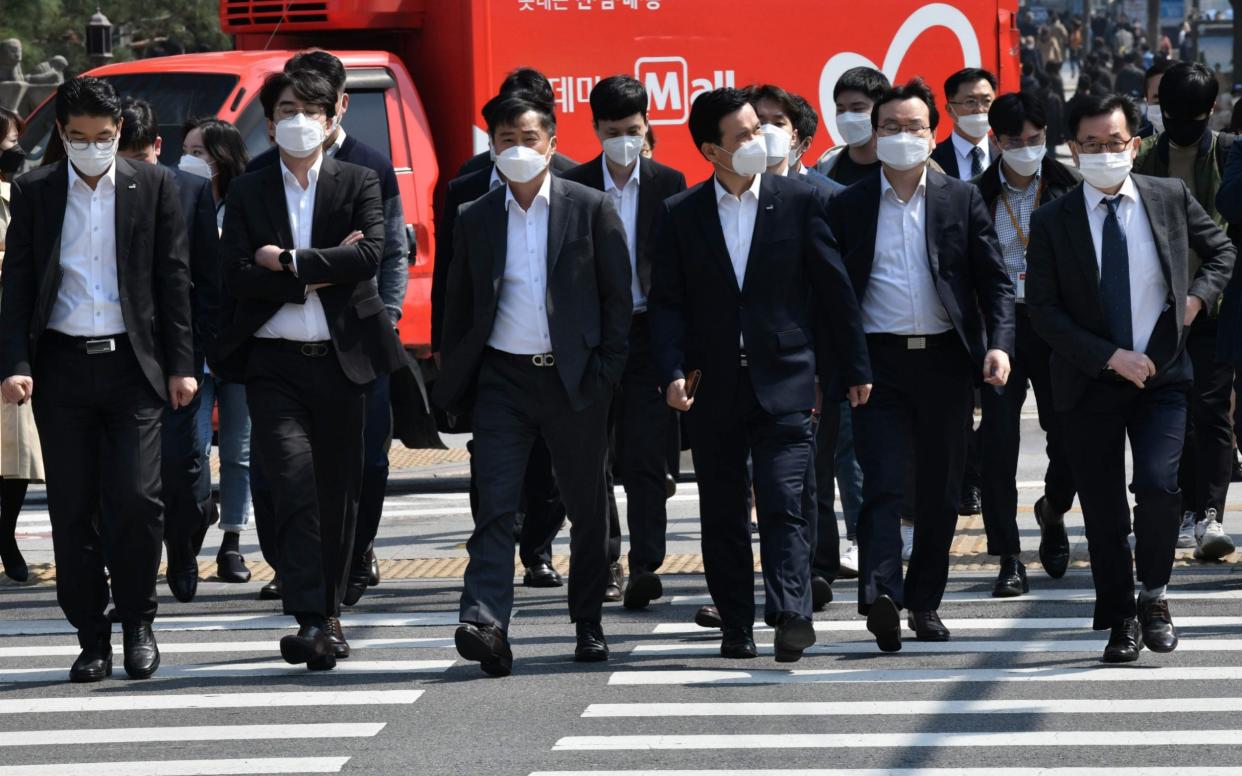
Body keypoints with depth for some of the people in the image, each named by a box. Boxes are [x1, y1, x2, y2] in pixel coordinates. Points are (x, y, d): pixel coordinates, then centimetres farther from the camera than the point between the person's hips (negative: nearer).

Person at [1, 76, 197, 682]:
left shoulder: (153, 187, 5)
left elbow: (174, 280, 6)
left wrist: (181, 365, 1)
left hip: (131, 363, -1)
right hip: (61, 366, 1)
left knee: (136, 500, -9)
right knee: (73, 511, 2)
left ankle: (138, 624, 9)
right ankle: (92, 638, 10)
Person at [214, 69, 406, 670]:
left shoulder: (359, 184, 7)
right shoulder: (247, 193, 8)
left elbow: (368, 256, -10)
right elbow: (237, 276, -5)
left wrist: (289, 261, -12)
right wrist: (324, 271, -10)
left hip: (342, 357, 1)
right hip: (274, 361, -1)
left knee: (339, 491, 7)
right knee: (293, 481, -16)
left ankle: (329, 614, 20)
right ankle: (309, 620, -19)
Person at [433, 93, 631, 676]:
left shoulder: (590, 208, 1)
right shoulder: (475, 219, 8)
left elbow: (618, 294, 2)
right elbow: (459, 306, 13)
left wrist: (607, 370, -6)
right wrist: (453, 382, 7)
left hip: (574, 379, -1)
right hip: (502, 379, 1)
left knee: (587, 507, 9)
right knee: (494, 504, -11)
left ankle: (589, 624, 24)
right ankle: (485, 624, -21)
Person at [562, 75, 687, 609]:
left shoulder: (668, 184, 5)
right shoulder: (573, 186, 4)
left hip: (650, 330, -1)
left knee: (646, 458, -7)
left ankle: (644, 568, -8)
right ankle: (603, 557, 22)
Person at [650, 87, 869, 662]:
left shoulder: (799, 201, 2)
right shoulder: (681, 215, 5)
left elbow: (833, 287, 5)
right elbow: (667, 302, 4)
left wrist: (854, 367, 6)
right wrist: (674, 372, -10)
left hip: (784, 380, -2)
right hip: (713, 386, 2)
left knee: (785, 502, -13)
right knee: (722, 514, 8)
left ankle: (789, 614, -20)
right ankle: (736, 625, 17)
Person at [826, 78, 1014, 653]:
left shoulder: (961, 200, 7)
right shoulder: (848, 207, 6)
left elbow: (995, 279, 6)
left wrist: (999, 343, -10)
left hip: (946, 360, 2)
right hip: (879, 362, -2)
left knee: (940, 490, 8)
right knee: (882, 481, -14)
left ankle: (924, 601, 20)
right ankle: (880, 596, -26)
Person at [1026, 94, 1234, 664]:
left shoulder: (1170, 198, 2)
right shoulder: (1052, 221, -4)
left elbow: (1221, 250, 18)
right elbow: (1043, 311, -6)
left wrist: (1197, 295, -2)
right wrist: (1111, 357, -14)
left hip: (1161, 376, 0)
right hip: (1089, 384, 0)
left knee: (1159, 486, -17)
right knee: (1103, 510, 3)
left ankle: (1153, 595, 6)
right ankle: (1120, 620, 18)